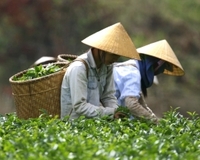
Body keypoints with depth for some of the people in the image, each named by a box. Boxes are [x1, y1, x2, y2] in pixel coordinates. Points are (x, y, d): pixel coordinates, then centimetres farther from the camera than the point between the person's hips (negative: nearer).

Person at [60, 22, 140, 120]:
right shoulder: (78, 68, -19)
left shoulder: (107, 66, 5)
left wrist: (116, 112, -12)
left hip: (95, 118, 7)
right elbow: (79, 106, -23)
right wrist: (110, 113, -26)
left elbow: (108, 96, 9)